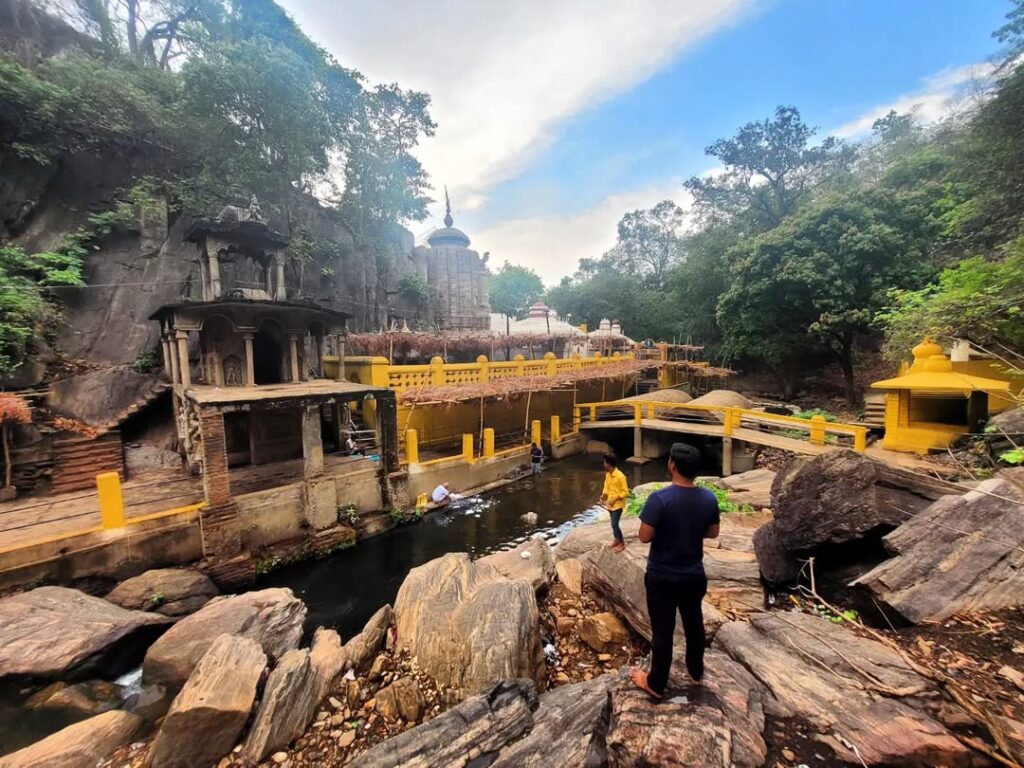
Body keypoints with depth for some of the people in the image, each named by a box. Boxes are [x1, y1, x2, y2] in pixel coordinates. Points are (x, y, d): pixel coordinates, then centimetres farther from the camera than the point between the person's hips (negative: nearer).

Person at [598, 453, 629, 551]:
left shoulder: (620, 476, -23)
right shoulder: (607, 474, 2)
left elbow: (625, 492, -19)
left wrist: (614, 500, -23)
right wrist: (602, 498, -1)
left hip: (617, 504, -8)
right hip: (610, 504, 8)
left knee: (614, 524, -5)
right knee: (613, 523, 17)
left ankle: (622, 543, 11)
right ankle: (616, 540, 32)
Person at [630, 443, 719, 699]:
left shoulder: (659, 498, -26)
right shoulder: (709, 498, -9)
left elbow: (644, 536, -22)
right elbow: (713, 533, 5)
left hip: (662, 577, -4)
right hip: (694, 575, 5)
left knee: (662, 631, 11)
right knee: (694, 623, 25)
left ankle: (656, 684, 30)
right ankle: (696, 672, 47)